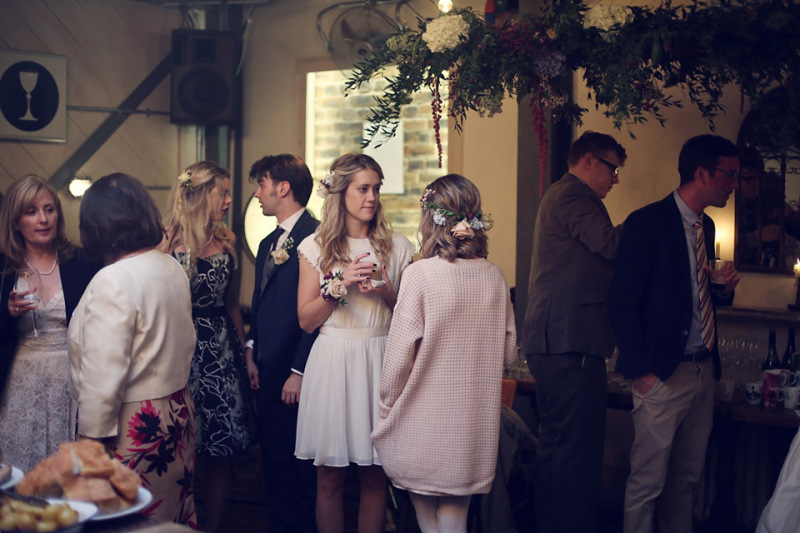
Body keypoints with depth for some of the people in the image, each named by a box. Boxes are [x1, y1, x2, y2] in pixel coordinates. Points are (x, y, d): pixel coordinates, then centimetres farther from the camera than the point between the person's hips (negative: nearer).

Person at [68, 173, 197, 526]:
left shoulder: (112, 281, -19)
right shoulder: (174, 269, 5)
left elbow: (103, 373, -20)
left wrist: (91, 437, -14)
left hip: (132, 425, -8)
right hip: (177, 413, 8)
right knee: (174, 516, 16)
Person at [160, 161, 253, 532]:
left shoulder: (226, 240, 12)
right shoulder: (170, 241, -6)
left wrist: (242, 348, 12)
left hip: (222, 351, 5)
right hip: (184, 349, -5)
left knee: (221, 451, 6)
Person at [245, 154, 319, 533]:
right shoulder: (268, 244, 17)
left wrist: (300, 371, -19)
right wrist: (252, 353, 10)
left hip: (296, 376, -9)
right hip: (267, 374, 9)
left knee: (298, 466, 1)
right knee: (274, 463, 14)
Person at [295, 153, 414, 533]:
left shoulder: (398, 247, 7)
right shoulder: (316, 247, 4)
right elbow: (306, 320, 1)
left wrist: (387, 294, -9)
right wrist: (340, 284, -11)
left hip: (379, 362, 1)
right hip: (333, 362, -1)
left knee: (375, 477, 6)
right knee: (330, 478, 4)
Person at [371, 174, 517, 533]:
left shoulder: (420, 274, -13)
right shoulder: (494, 277, 0)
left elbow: (400, 353, -12)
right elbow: (508, 350, 8)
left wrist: (387, 407, 2)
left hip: (425, 422, -4)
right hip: (476, 425, 4)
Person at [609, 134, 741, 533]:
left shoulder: (706, 226, 15)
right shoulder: (648, 223, -10)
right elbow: (622, 302, -12)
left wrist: (725, 287, 2)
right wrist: (639, 370, -15)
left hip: (703, 369, 8)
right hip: (664, 374, -8)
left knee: (686, 478, 13)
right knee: (648, 481, -2)